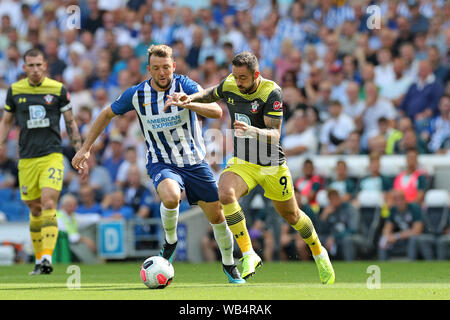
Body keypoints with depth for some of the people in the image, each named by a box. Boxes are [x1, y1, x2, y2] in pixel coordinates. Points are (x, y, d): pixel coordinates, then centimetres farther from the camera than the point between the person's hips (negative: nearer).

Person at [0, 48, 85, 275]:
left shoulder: (58, 90, -1)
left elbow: (70, 123, 7)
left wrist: (80, 153, 4)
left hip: (52, 156, -2)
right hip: (26, 159, 2)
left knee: (48, 204, -17)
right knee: (35, 209, 7)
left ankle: (47, 258, -22)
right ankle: (39, 259, 19)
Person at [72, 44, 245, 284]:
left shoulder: (185, 86, -12)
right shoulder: (137, 94, -7)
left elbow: (216, 112, -24)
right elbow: (107, 114, 9)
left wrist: (188, 103, -41)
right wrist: (85, 149, 7)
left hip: (194, 162, 1)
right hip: (161, 163, -1)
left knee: (217, 216, 5)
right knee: (171, 197, -35)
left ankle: (229, 265, 33)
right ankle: (170, 241, -4)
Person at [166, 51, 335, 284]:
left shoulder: (271, 92, -21)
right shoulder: (229, 85, -7)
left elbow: (275, 134, -24)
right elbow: (211, 94, 18)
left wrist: (252, 130, -43)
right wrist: (191, 98, -1)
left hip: (272, 164, -3)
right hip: (242, 161, 3)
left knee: (291, 215, 12)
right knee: (225, 193, -29)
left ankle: (319, 253, 42)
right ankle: (248, 255, -23)